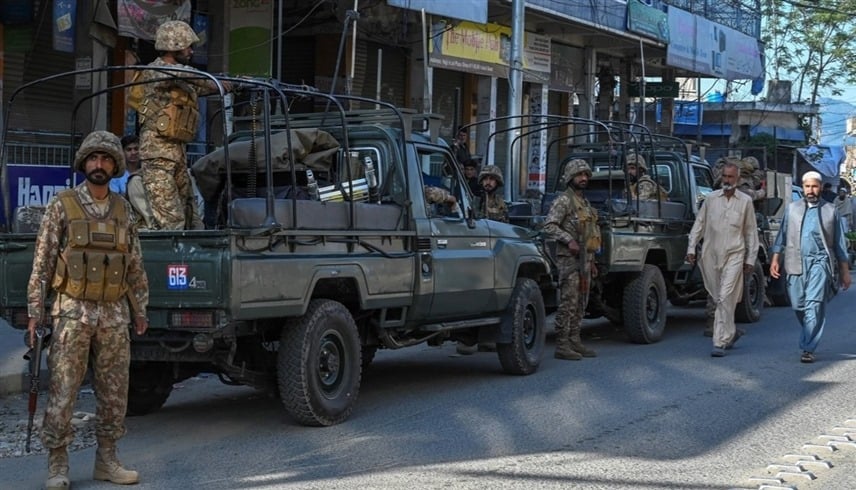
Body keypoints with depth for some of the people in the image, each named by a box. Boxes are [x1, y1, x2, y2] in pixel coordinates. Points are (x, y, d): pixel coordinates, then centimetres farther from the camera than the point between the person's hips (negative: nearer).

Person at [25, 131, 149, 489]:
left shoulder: (123, 211, 10)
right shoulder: (62, 206, -2)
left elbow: (135, 266, 15)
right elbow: (42, 262, -2)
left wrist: (140, 310, 13)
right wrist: (35, 312, -7)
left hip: (115, 314, 4)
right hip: (73, 311, -4)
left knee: (114, 392, 7)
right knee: (62, 391, -3)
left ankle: (107, 460, 18)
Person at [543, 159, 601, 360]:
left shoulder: (585, 202, 21)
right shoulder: (564, 200, -7)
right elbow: (549, 225, -18)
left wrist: (592, 261, 23)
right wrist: (569, 240, -26)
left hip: (584, 260, 9)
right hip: (569, 260, -9)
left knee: (580, 304, 10)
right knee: (568, 303, -10)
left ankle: (575, 341, 16)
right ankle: (562, 345, -10)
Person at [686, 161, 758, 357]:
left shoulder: (745, 201, 4)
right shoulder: (711, 198, 7)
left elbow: (751, 231, 8)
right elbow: (699, 224, 12)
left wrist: (751, 258, 6)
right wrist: (691, 247, 4)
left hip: (734, 255, -3)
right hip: (711, 254, 3)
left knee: (725, 299, -12)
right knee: (717, 298, 10)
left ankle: (720, 343, -12)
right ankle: (731, 332, 32)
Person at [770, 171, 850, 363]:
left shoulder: (830, 211, 9)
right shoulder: (792, 208, 13)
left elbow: (839, 243, 12)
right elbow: (782, 235, 14)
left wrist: (845, 271, 10)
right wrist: (775, 259, 4)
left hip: (819, 262, -2)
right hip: (796, 263, 3)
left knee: (814, 304, -14)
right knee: (798, 305, 6)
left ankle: (808, 349, -15)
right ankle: (811, 336, 31)